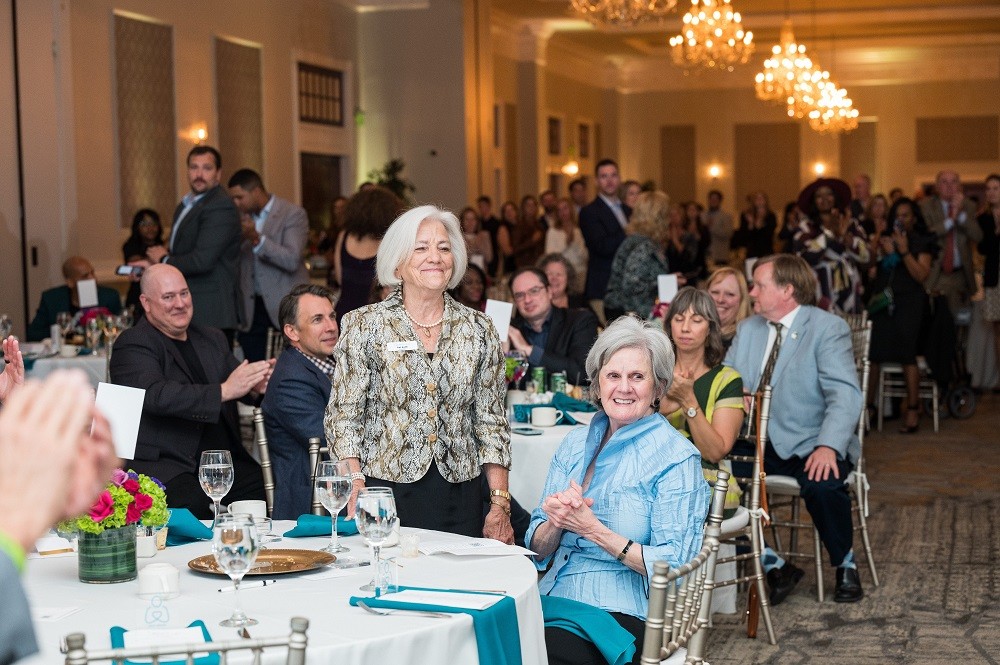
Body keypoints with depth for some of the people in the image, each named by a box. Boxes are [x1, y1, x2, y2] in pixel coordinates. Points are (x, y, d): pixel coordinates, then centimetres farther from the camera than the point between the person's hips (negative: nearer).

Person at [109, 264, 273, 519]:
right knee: (192, 502, -35)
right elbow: (156, 395, -18)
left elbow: (240, 386, 14)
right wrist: (223, 391, -24)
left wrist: (256, 386, -11)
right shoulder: (132, 345, -1)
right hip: (166, 466, -6)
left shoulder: (213, 339, 21)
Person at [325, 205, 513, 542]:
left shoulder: (478, 329, 8)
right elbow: (343, 417, -2)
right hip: (385, 492, -2)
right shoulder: (365, 325, 0)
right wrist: (357, 502, -13)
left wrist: (500, 504, 1)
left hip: (460, 498, 2)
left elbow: (491, 420, 8)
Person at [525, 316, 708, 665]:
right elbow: (538, 550, 14)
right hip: (554, 596, 5)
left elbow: (674, 567, -10)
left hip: (620, 613, -5)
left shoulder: (677, 458, -3)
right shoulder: (575, 443, 14)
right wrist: (556, 522, -9)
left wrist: (594, 530, -15)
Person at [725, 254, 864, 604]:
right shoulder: (748, 329, 14)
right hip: (755, 442, 5)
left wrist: (829, 446, -33)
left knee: (822, 483, -36)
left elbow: (845, 394, -17)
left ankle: (845, 565, -5)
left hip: (807, 444, -5)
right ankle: (773, 566, -9)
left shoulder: (828, 328, -6)